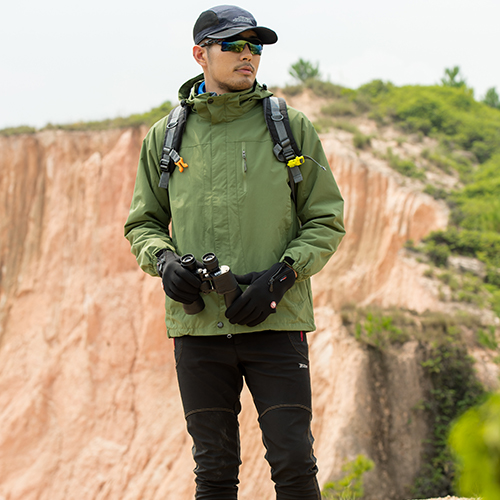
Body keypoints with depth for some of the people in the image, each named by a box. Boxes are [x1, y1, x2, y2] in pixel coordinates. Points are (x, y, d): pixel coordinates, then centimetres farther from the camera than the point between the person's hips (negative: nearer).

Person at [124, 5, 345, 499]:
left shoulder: (291, 127, 4)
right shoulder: (164, 137, 9)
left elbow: (326, 221, 5)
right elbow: (143, 223, 16)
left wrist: (281, 276, -11)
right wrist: (164, 260, -6)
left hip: (275, 322, -1)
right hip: (198, 325, 2)